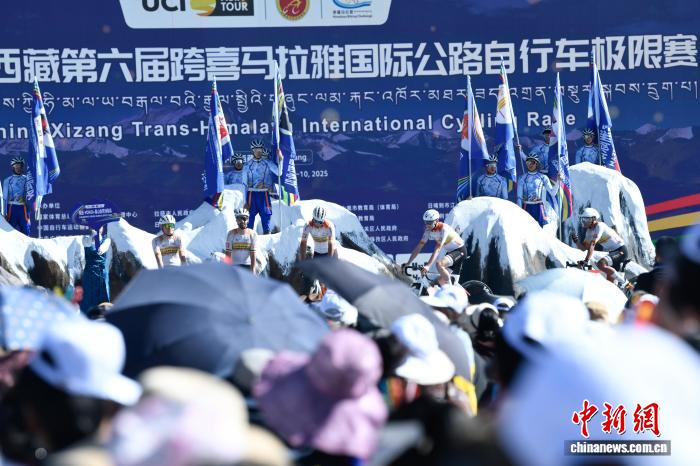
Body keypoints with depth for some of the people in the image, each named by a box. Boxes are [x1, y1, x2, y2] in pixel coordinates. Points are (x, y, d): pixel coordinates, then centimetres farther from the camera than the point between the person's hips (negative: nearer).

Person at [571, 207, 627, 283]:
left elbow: (592, 245, -29)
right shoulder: (589, 231, 8)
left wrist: (586, 260, -37)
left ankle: (621, 281, -16)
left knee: (601, 264, -28)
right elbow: (584, 248, 7)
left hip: (621, 251, -9)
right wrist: (576, 241, -13)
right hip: (613, 252, 9)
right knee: (610, 279, 8)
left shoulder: (599, 226, -19)